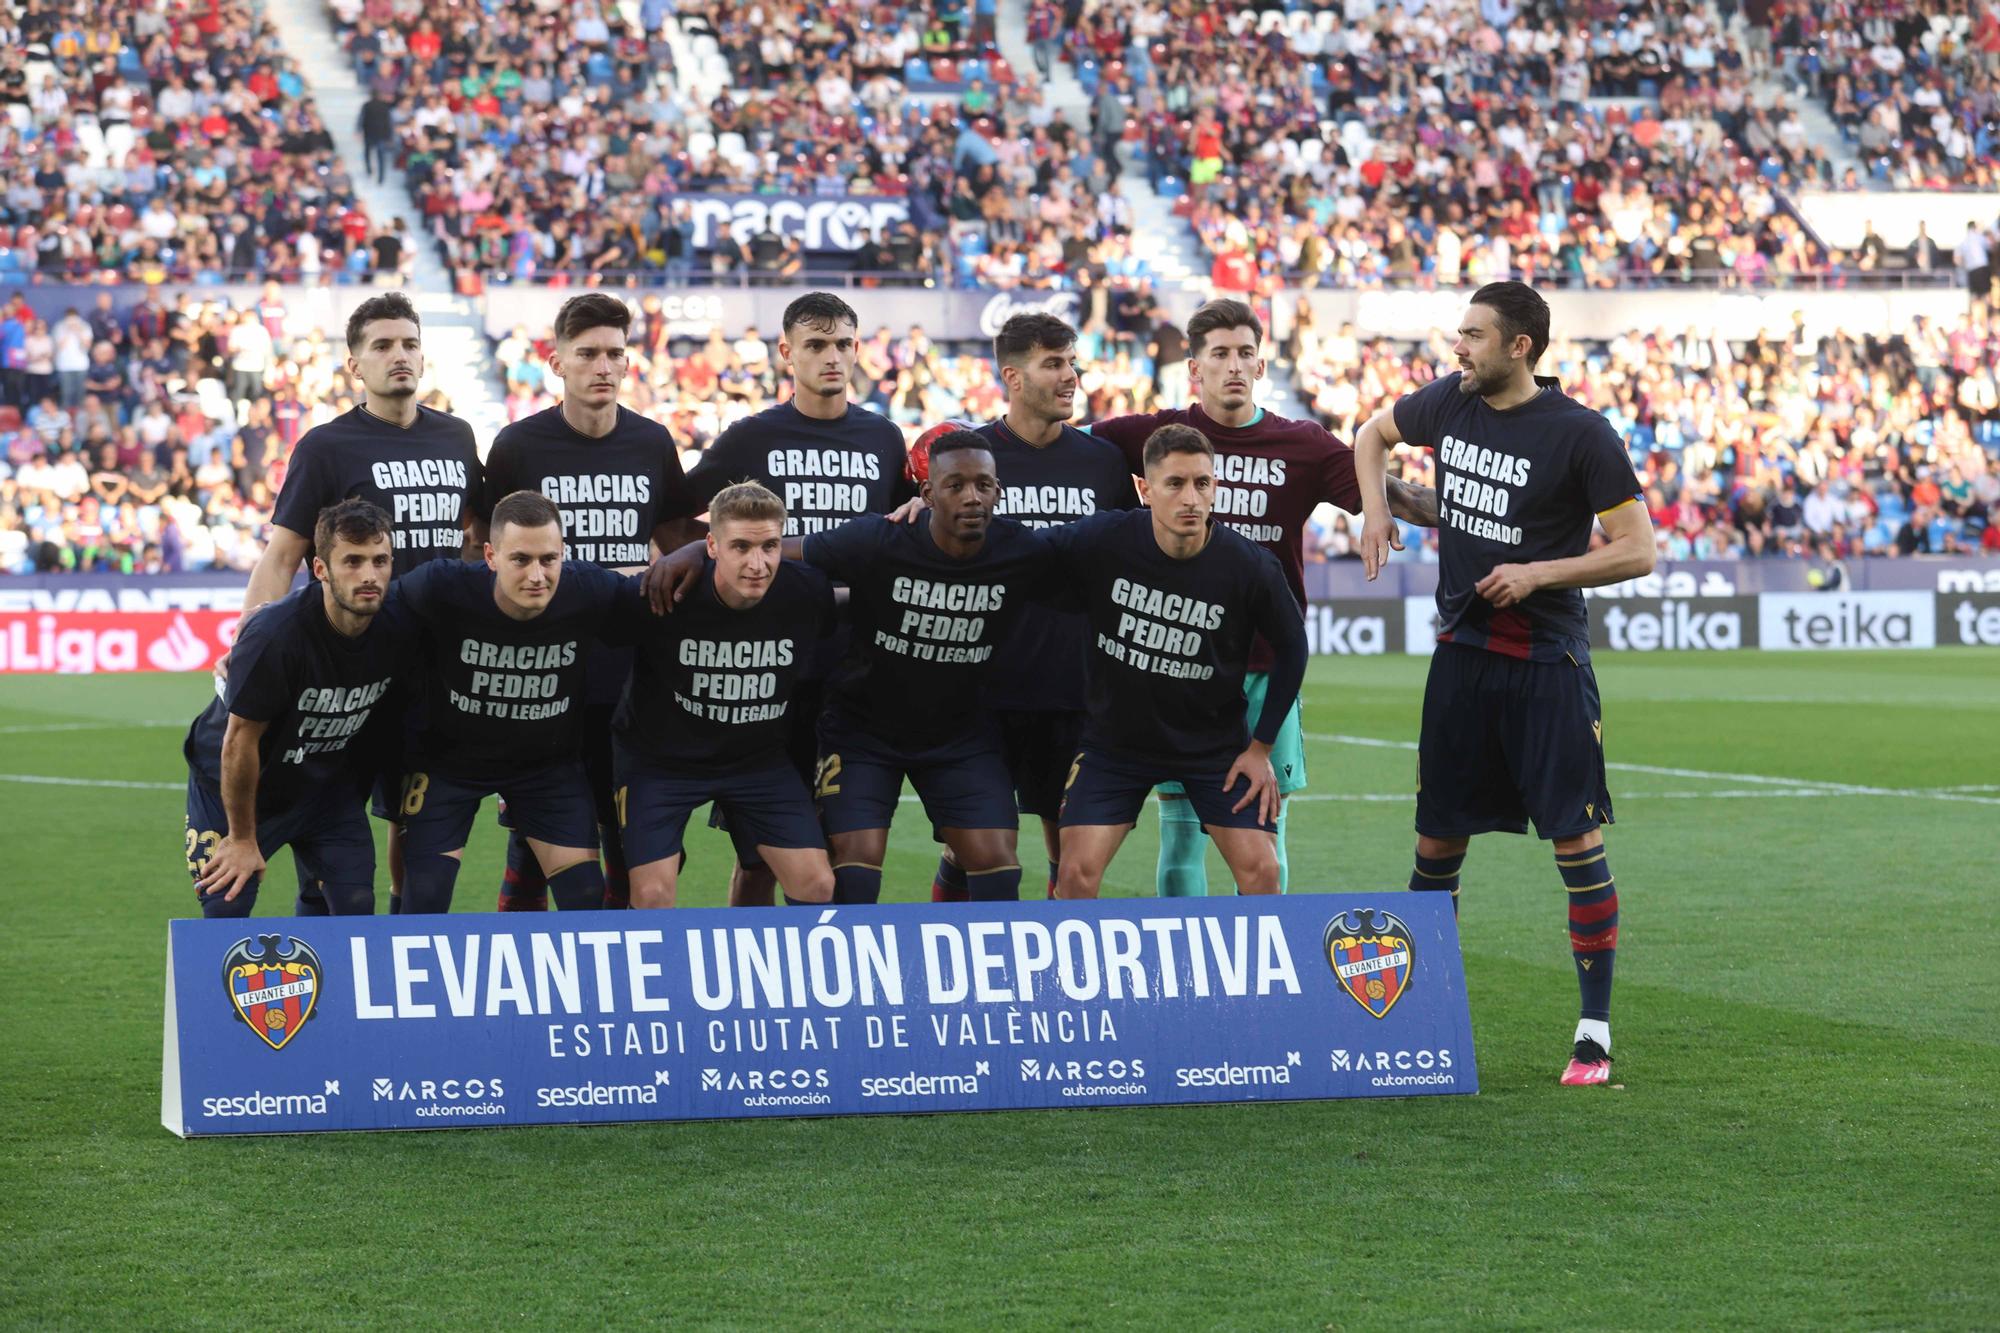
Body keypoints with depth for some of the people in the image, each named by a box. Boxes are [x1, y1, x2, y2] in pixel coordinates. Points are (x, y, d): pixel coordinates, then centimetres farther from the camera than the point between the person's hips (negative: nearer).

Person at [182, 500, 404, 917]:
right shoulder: (276, 635, -33)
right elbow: (240, 741, -24)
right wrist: (243, 838, -15)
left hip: (327, 785, 5)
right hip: (231, 786, -5)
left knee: (357, 912, -4)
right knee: (226, 914, -10)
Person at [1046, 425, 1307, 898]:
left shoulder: (1250, 565, -18)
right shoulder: (1103, 540, -19)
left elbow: (1291, 647, -1)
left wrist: (1260, 747, -1)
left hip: (1215, 746, 0)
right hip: (1115, 739, 0)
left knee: (1260, 871, -9)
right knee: (1076, 874, -10)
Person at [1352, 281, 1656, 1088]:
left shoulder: (1580, 434, -11)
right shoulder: (1446, 405, 5)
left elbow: (1637, 551, -10)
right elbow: (1372, 433, 26)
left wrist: (1539, 573, -17)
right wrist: (1374, 509, 10)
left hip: (1546, 664, -5)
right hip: (1461, 654, 5)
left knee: (1576, 841, -6)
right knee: (1439, 840, 8)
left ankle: (1596, 1033, 0)